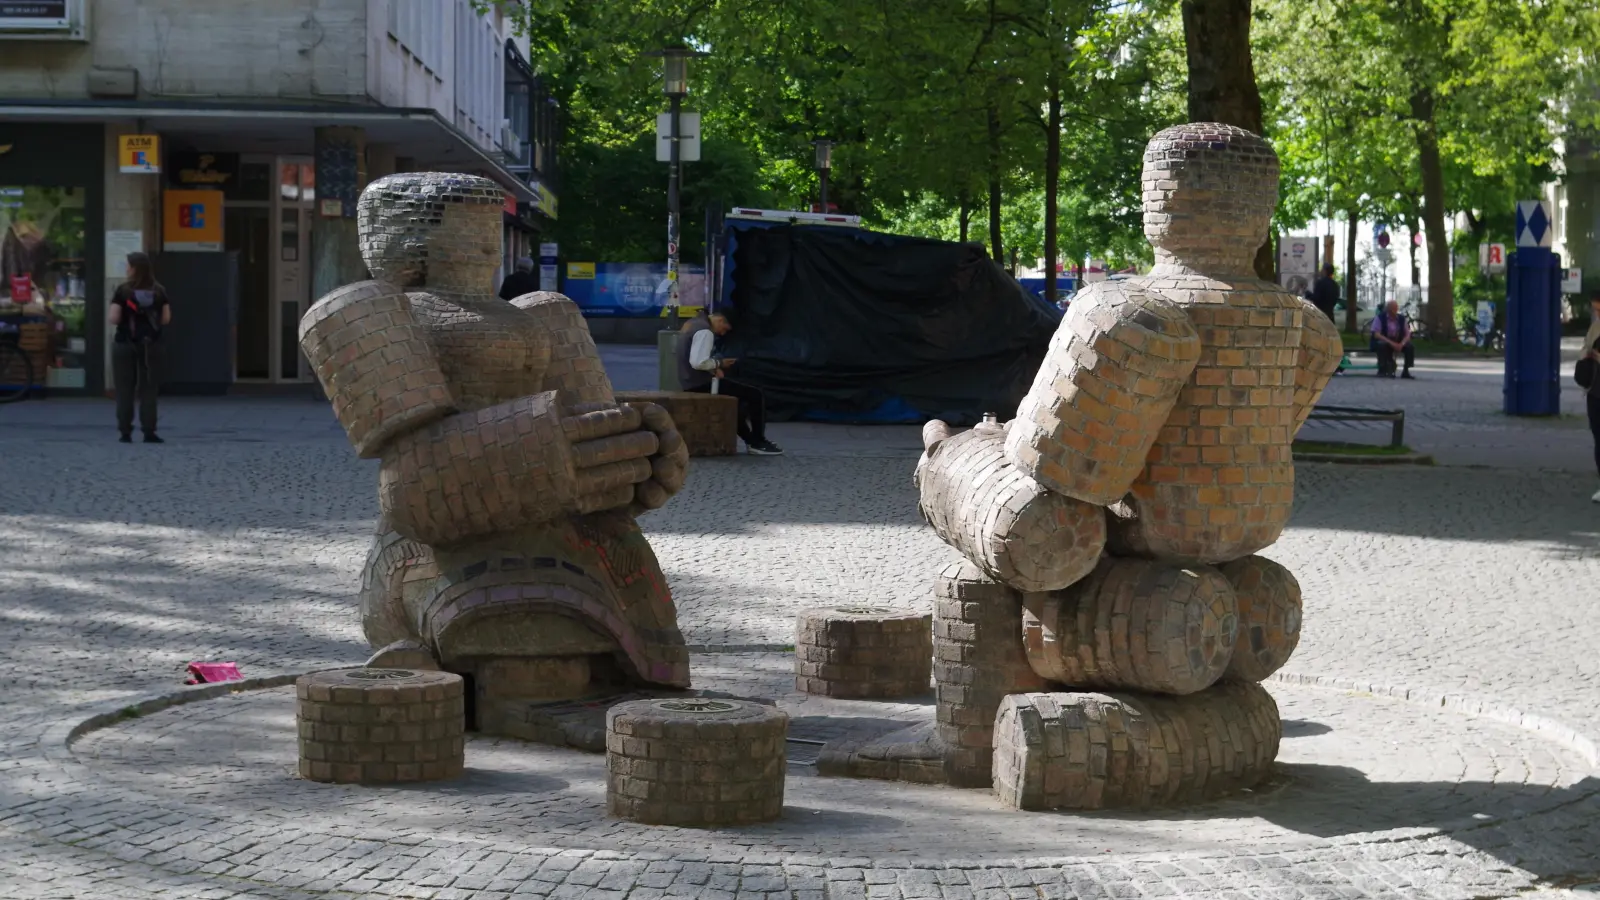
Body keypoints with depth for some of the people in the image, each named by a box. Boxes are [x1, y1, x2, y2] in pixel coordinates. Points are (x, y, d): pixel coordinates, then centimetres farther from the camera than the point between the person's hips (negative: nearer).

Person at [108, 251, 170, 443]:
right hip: (151, 346, 2)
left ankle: (125, 432, 3)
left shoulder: (123, 291, -7)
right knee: (148, 390, 5)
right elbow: (166, 319, 0)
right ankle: (149, 432, 1)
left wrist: (125, 319, 10)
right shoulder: (159, 292, 2)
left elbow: (114, 319, -11)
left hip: (125, 345, -2)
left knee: (125, 391, 5)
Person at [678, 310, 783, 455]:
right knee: (755, 394, -6)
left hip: (691, 382, 10)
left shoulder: (694, 323, 14)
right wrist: (719, 363, -12)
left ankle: (751, 440, 29)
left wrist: (714, 368, 7)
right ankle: (758, 442, 4)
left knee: (739, 395, 27)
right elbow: (698, 362, -29)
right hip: (701, 383, -10)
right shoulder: (704, 331, -18)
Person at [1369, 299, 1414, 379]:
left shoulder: (1401, 318, 3)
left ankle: (1406, 371, -9)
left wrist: (1401, 344, -22)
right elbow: (1376, 334, -17)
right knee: (1382, 345, -38)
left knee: (1410, 347, -22)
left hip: (1398, 343, 4)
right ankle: (1382, 371, -27)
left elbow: (1407, 334, 1)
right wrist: (1391, 343, -28)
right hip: (1384, 341, -4)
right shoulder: (1380, 318, -8)